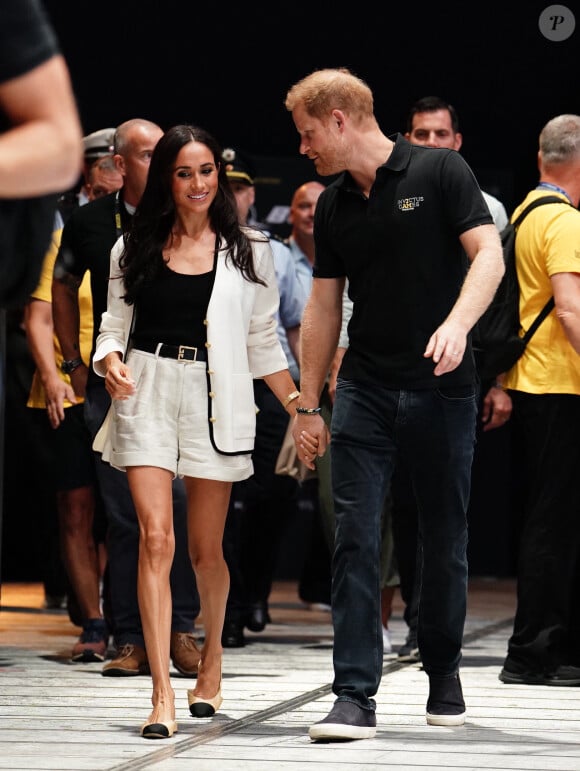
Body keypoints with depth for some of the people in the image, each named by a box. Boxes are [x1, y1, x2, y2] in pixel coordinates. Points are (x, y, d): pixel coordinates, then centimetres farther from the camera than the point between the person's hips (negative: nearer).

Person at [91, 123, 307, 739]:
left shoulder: (248, 251, 9)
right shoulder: (135, 248, 9)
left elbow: (263, 341, 12)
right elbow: (115, 323, 11)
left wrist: (299, 409, 5)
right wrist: (110, 364, -11)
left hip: (215, 398, 0)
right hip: (147, 394, 0)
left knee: (205, 548, 7)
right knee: (155, 538, -13)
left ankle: (211, 655, 36)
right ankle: (162, 694, -16)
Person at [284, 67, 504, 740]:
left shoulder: (440, 172, -4)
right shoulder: (333, 206, 11)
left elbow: (488, 255, -13)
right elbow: (324, 305, 15)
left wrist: (456, 324, -30)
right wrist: (307, 403, 13)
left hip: (442, 388, -3)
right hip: (365, 389, 4)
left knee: (445, 540, 7)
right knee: (355, 539, -8)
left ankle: (443, 674, 26)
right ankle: (355, 697, -9)